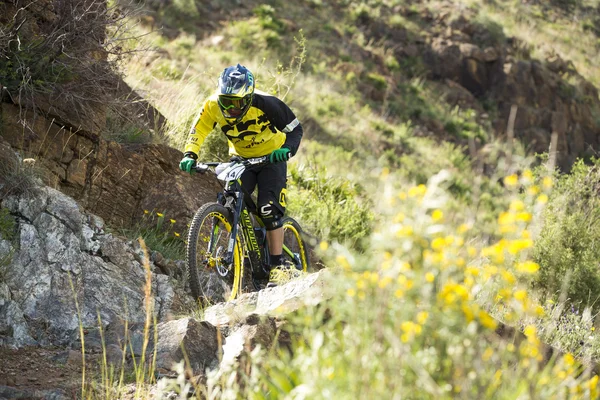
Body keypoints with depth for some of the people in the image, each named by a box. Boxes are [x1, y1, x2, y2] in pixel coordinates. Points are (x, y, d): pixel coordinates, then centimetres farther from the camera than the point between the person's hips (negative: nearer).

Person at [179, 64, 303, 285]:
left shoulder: (265, 103, -29)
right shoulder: (214, 105, -21)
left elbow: (295, 128, -19)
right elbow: (198, 131, -10)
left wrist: (287, 149, -38)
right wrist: (190, 155, -28)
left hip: (271, 158, -4)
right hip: (240, 159, 4)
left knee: (269, 209, -17)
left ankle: (277, 265, -11)